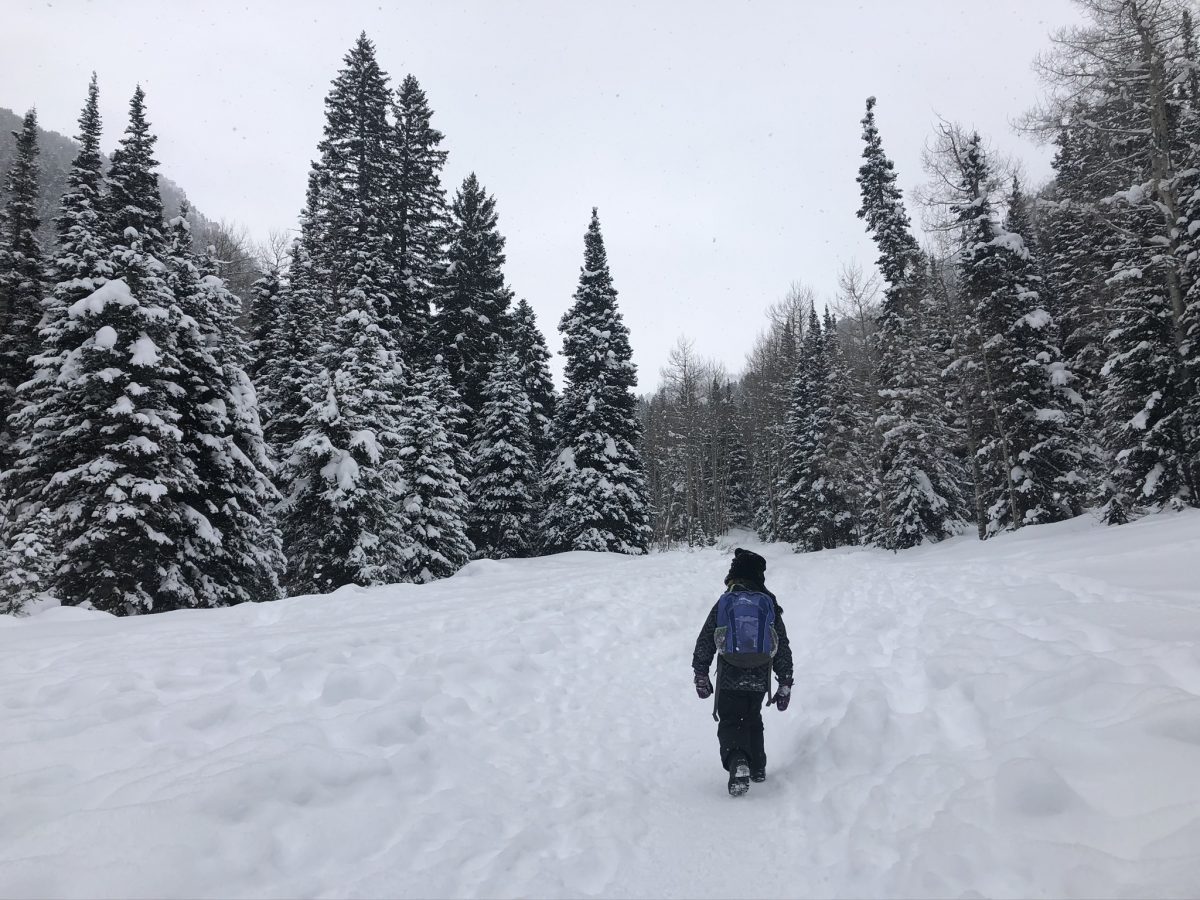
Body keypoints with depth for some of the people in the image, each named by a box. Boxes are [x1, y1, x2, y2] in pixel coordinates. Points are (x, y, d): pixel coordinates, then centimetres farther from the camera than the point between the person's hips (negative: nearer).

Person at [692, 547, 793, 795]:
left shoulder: (725, 603, -5)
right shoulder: (771, 605, 2)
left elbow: (705, 642, -3)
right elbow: (783, 648, 6)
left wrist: (701, 675, 8)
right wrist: (785, 684, 13)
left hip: (730, 680, -3)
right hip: (759, 681, 3)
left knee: (730, 723, 3)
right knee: (753, 721, 24)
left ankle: (738, 763, -23)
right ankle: (758, 767, 34)